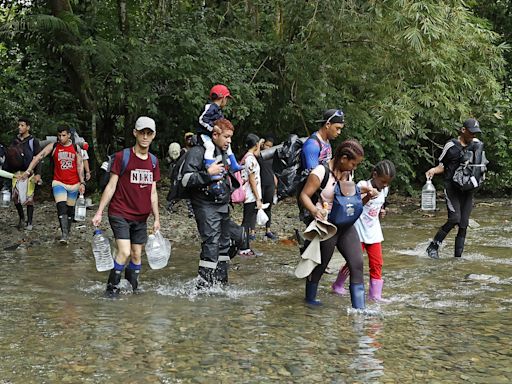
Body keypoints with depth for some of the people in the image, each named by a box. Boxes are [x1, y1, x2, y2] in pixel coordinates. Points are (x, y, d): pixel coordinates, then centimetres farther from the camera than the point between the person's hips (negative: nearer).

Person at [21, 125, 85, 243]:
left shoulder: (76, 148, 1)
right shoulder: (53, 146, -3)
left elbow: (80, 166, 3)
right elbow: (39, 157, -9)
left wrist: (82, 182, -2)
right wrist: (28, 170, -19)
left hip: (74, 184, 2)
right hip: (59, 182, -2)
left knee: (70, 209, 10)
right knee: (61, 207, -19)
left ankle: (67, 232, 25)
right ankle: (64, 234, -24)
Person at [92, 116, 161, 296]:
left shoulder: (153, 161, 8)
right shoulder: (122, 157, -7)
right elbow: (111, 186, -6)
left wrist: (157, 218, 12)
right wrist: (99, 212, -10)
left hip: (141, 217, 5)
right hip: (119, 214, -5)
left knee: (136, 255, 10)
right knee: (124, 252, -16)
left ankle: (132, 288, 26)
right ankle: (112, 288, -1)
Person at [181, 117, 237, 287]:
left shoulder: (223, 153, 15)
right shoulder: (198, 152, -13)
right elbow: (186, 180, -21)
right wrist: (208, 173, -23)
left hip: (223, 206, 9)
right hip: (207, 207, -9)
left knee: (224, 243, 13)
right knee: (211, 245, -14)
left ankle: (221, 280, 24)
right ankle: (203, 284, -12)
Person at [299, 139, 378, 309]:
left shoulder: (347, 172, 5)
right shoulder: (321, 172, -18)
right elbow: (304, 195, -18)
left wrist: (364, 190, 4)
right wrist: (314, 210, -36)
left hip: (346, 225, 7)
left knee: (357, 263, -2)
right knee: (320, 264, 9)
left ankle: (359, 308, 2)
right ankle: (310, 298, 34)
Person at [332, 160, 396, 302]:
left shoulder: (384, 189, 4)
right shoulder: (363, 185, -16)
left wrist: (382, 211, 2)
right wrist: (367, 196, -35)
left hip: (374, 231, 6)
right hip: (359, 231, -6)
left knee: (377, 263, 3)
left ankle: (375, 294, 10)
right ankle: (338, 285, 24)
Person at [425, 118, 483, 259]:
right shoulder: (451, 145, -3)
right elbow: (442, 166, 3)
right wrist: (433, 170, -18)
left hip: (468, 189, 5)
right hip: (452, 188, -5)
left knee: (464, 224, 2)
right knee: (454, 218, -21)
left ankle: (458, 255, 10)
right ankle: (433, 246, -7)